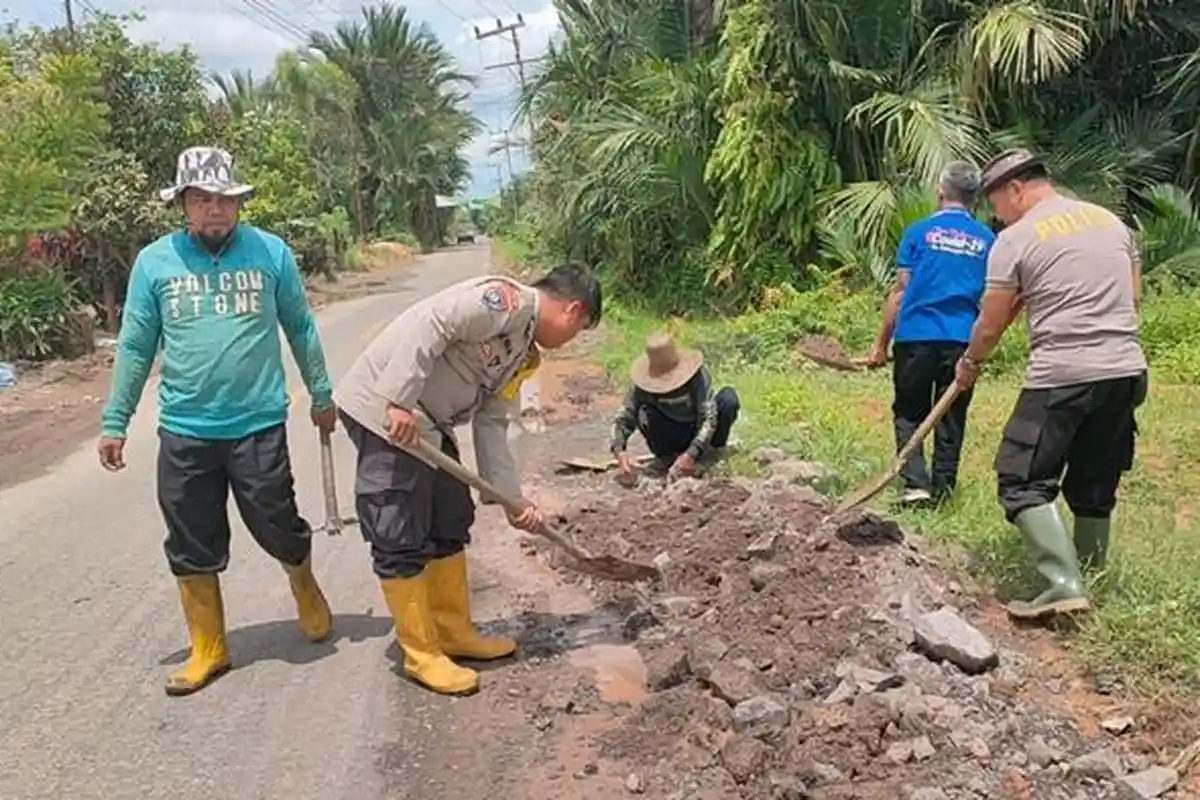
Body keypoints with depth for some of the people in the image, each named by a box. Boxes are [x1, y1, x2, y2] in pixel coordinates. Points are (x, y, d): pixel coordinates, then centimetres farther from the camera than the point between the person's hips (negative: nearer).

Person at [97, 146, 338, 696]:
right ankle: (208, 650, 27)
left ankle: (306, 590, 39)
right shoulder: (154, 261, 0)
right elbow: (136, 347, 5)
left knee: (278, 528, 6)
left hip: (259, 426, -2)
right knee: (193, 546, 10)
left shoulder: (271, 253, -3)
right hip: (183, 432, 2)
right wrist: (115, 422, 5)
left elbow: (301, 329, 7)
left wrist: (321, 394, 12)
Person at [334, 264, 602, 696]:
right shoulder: (509, 300, -14)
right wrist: (400, 402, -28)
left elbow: (490, 423, 13)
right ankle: (421, 654, 9)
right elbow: (429, 324, -25)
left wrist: (511, 499, 9)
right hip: (382, 408, -10)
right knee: (401, 538, -3)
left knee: (450, 527, 16)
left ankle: (454, 633, 29)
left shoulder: (525, 354, 15)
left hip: (429, 424, 10)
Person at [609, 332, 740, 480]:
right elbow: (623, 418, -21)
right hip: (673, 439, 1)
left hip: (700, 434, 0)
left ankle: (713, 450, -5)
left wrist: (691, 454, -46)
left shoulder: (697, 376, -28)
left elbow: (709, 418, -34)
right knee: (644, 414, -31)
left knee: (729, 397, -26)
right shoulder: (643, 387, -22)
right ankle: (667, 458, -6)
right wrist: (619, 450, -41)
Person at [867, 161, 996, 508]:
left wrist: (881, 344, 3)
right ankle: (942, 490, 19)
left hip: (916, 336, -2)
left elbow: (900, 292, -1)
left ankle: (916, 483, -5)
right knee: (951, 420, 13)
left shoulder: (919, 232, 1)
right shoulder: (987, 239, 8)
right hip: (963, 341, 2)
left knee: (908, 413, 9)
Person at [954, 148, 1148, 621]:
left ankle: (1065, 584, -12)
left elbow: (990, 327, -1)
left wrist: (971, 363, 16)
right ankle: (1090, 575, 28)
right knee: (1095, 485, 18)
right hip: (1127, 370, 7)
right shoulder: (1111, 221, 14)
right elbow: (1133, 296, 20)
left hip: (1061, 376, -7)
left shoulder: (1015, 239, -4)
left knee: (1023, 481, -1)